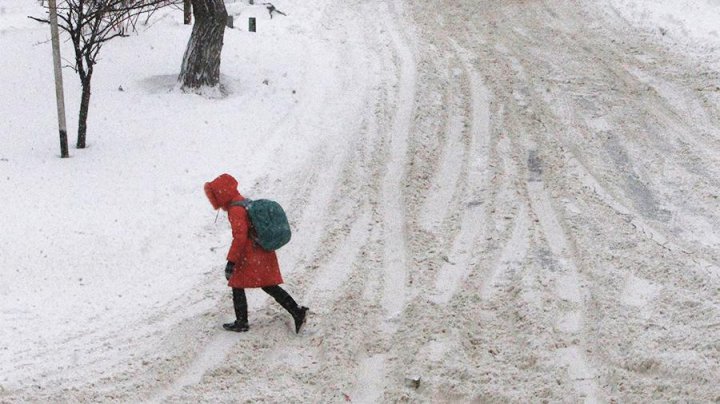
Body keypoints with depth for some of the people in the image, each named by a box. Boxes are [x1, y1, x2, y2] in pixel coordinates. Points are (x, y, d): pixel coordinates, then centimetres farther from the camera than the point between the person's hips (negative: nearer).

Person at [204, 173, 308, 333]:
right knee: (269, 286, 14)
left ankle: (241, 323, 15)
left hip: (249, 258, -9)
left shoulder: (235, 210, -17)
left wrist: (231, 261, -24)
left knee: (238, 286, 7)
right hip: (264, 254, 9)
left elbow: (240, 236, -25)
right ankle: (297, 312, 10)